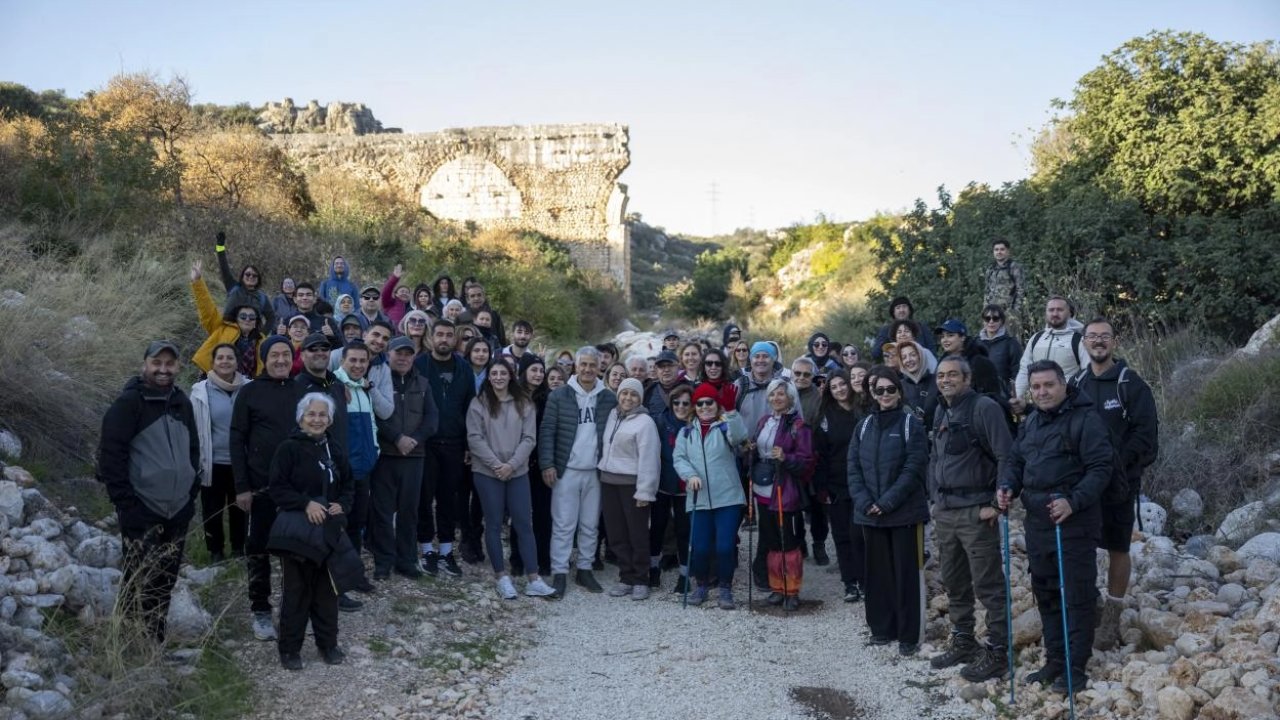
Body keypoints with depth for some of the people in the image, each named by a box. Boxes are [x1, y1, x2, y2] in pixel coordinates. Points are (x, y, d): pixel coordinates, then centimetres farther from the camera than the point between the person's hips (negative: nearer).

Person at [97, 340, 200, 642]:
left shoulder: (182, 403, 12)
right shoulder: (129, 403, -9)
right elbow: (110, 455, -13)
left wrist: (191, 491, 14)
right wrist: (125, 502, -15)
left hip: (178, 512, 7)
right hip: (142, 514, -6)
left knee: (165, 584, 13)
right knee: (139, 586, -7)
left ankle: (156, 644, 23)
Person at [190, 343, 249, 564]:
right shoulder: (201, 391, -7)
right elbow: (194, 428, -2)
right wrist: (196, 459, -3)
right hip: (213, 463, -1)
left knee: (240, 508, 15)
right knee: (212, 510, 11)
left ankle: (239, 550, 30)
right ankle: (215, 552, 26)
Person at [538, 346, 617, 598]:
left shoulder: (609, 398, 4)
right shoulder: (559, 396, -2)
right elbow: (547, 431, -3)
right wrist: (547, 464, -10)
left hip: (596, 472, 3)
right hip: (566, 471, -2)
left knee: (590, 525, 10)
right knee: (563, 525, -1)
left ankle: (585, 569, 22)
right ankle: (559, 573, 6)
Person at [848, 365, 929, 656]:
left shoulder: (912, 424, -5)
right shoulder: (864, 426, 9)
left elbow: (913, 469, -12)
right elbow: (853, 468, 6)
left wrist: (887, 502, -17)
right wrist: (864, 502, -8)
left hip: (904, 512, -4)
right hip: (869, 514, 4)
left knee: (906, 573, 1)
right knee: (878, 571, 11)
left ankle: (909, 635, 10)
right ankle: (882, 628, 23)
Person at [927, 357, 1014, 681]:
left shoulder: (984, 408, -10)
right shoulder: (941, 413, 15)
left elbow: (1005, 457, -15)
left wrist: (996, 503, -16)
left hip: (975, 511, -8)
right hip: (944, 511, 8)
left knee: (989, 585, -3)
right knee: (953, 582, 16)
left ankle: (997, 652, 4)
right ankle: (963, 642, 29)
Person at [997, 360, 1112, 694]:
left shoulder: (1084, 418, -10)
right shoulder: (1031, 422, 14)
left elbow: (1100, 469, -15)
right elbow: (1015, 460, 20)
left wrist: (1073, 502, -26)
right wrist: (1007, 486, 0)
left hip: (1074, 523, -8)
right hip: (1037, 522, 8)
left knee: (1076, 594, -1)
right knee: (1045, 593, 15)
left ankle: (1076, 667, 7)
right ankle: (1054, 660, 27)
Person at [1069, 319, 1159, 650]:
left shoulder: (1131, 383, -6)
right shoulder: (1076, 383, 8)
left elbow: (1146, 433, -10)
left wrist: (1119, 462, -20)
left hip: (1118, 483, -4)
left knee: (1118, 549, 6)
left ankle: (1112, 617, 16)